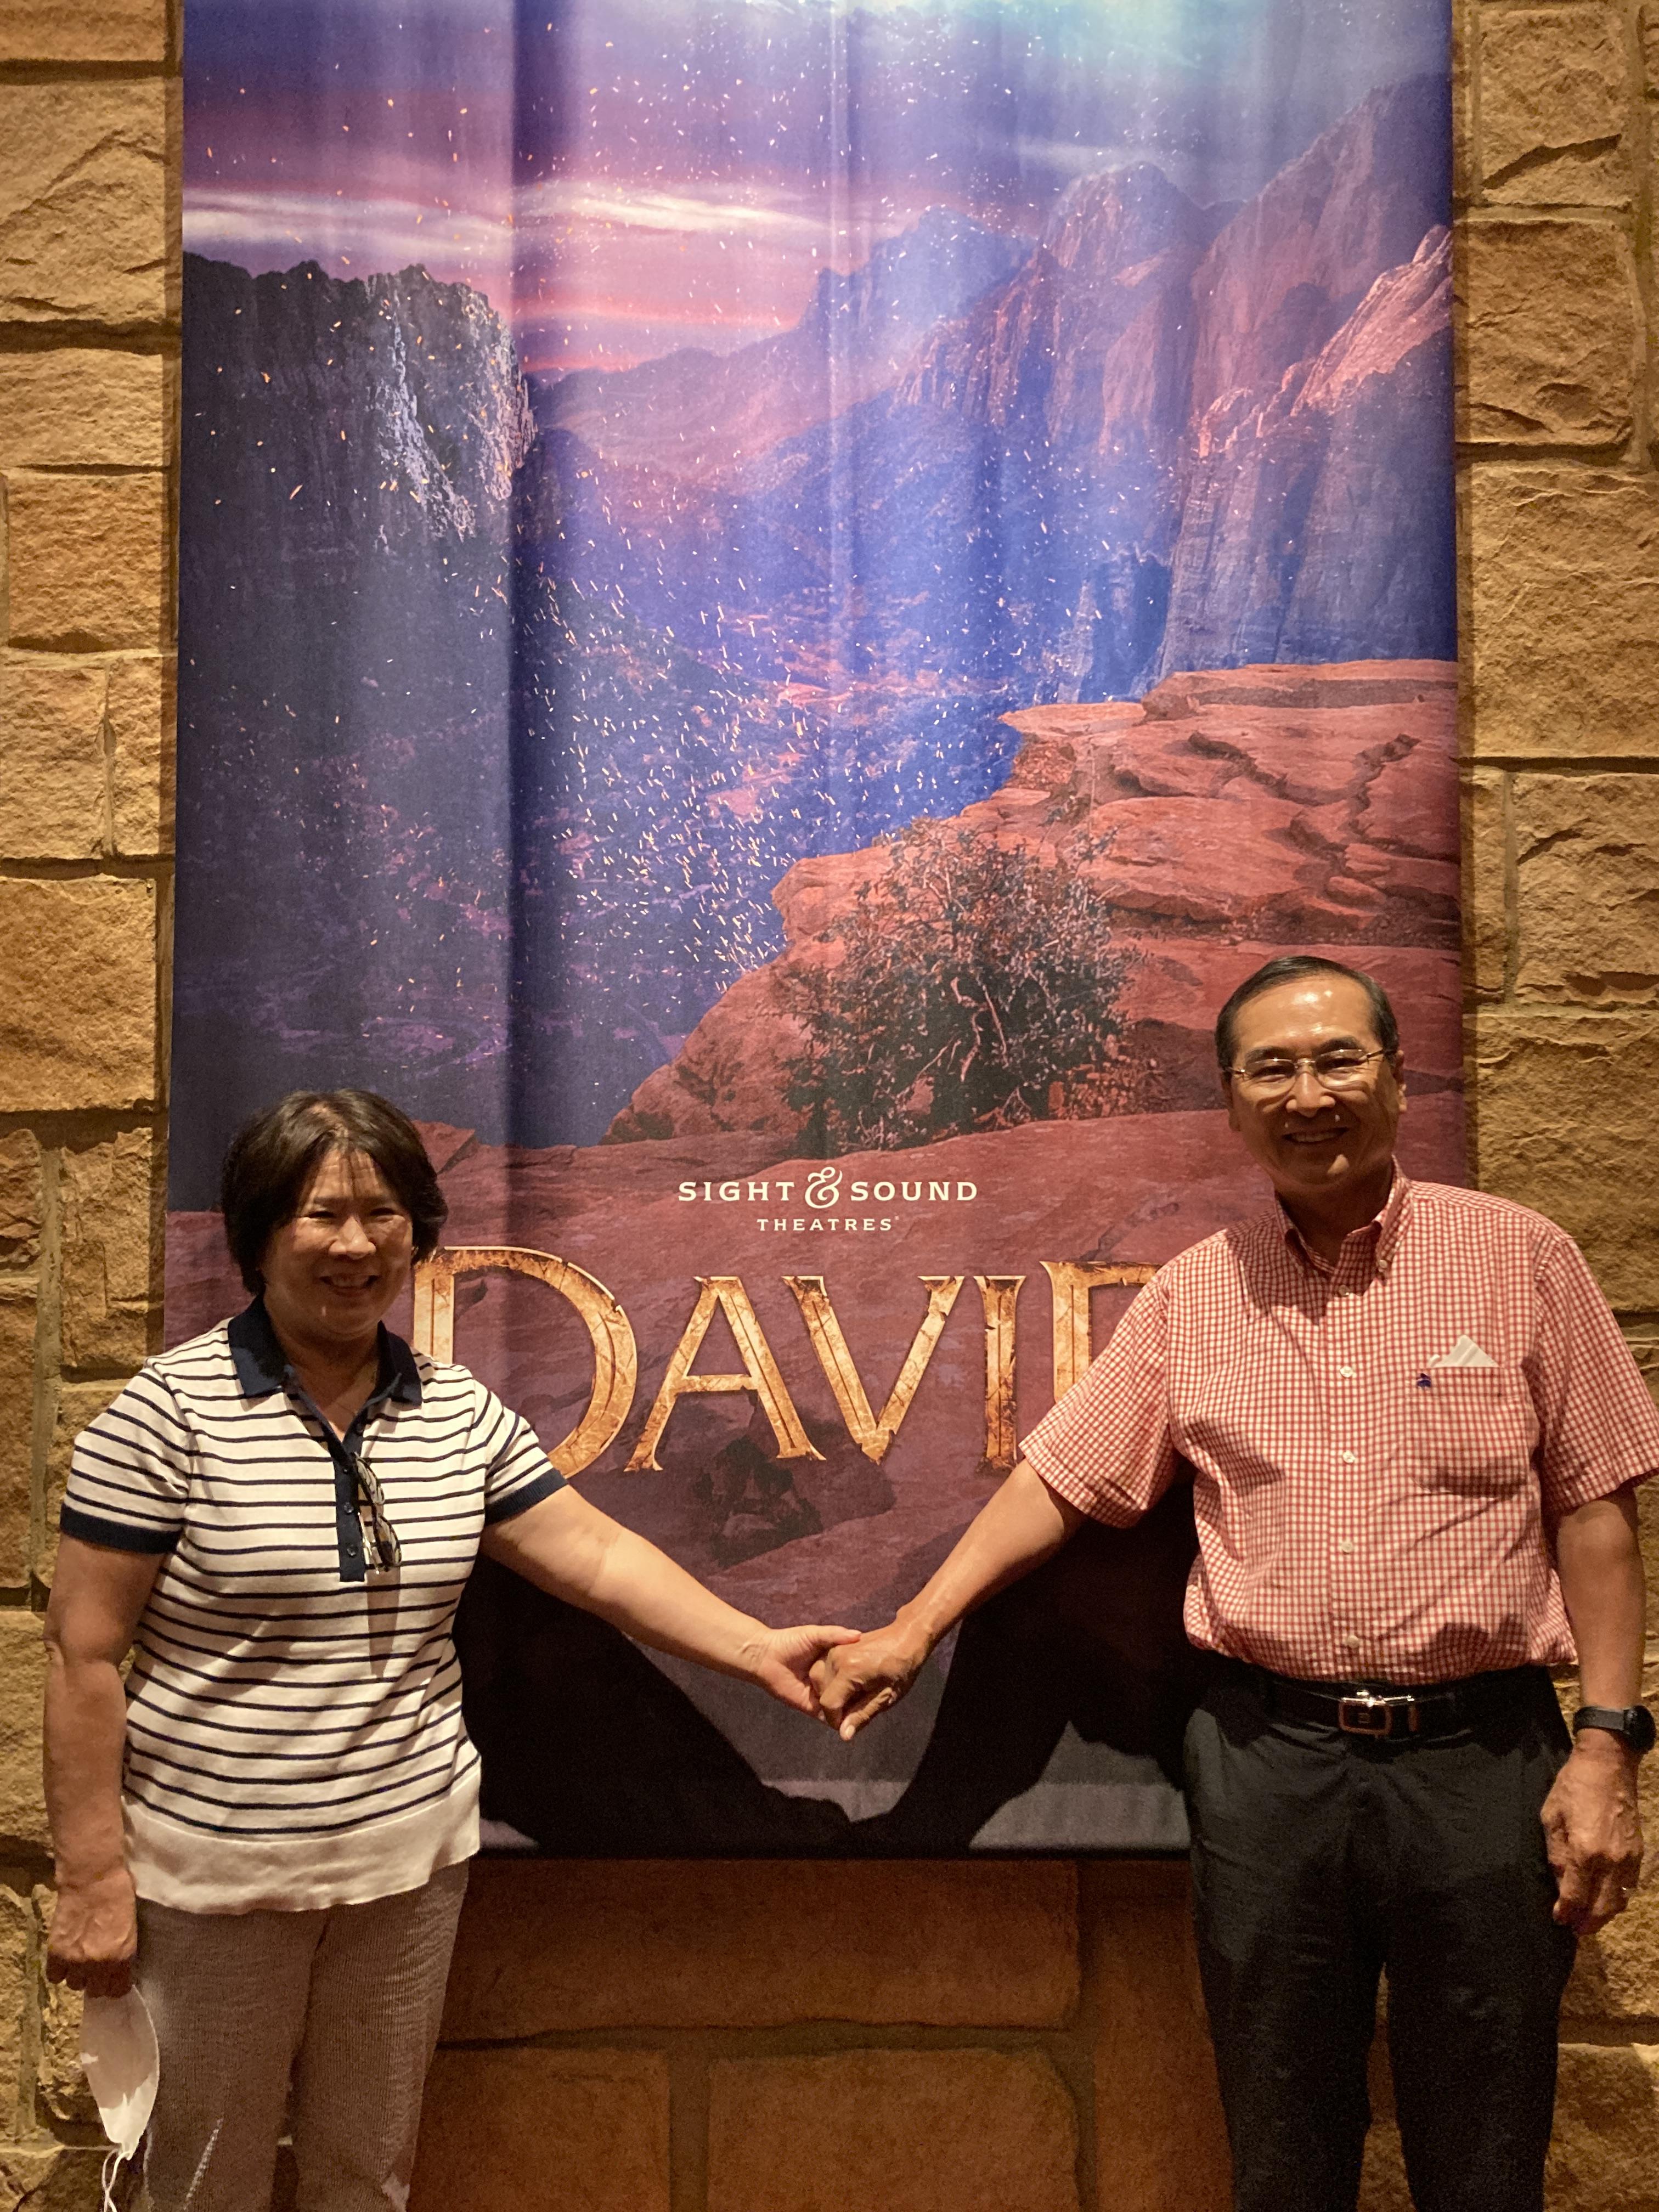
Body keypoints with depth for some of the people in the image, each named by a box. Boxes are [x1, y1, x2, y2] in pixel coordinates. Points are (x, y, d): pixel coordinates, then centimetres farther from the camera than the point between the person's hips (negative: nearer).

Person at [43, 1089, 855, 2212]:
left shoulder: (461, 1412, 0)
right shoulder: (170, 1412, -13)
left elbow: (598, 1555, 1)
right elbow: (85, 1656, -11)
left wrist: (759, 1648, -10)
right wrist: (94, 1878, -11)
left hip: (410, 1856, 4)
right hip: (215, 1871, -3)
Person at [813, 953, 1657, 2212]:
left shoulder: (1519, 1257, -1)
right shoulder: (1193, 1294, 5)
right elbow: (1061, 1479, 8)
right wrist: (915, 1630, 2)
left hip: (1480, 1753, -1)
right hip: (1266, 1757, 2)